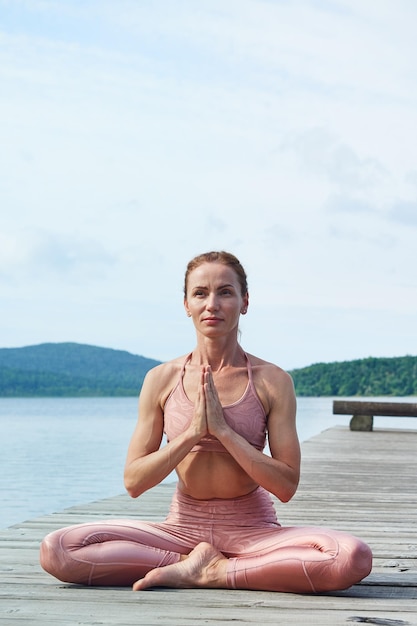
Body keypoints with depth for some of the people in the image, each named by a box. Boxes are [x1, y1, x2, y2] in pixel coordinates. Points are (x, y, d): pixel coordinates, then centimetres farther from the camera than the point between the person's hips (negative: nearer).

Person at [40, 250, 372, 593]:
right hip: (182, 526, 1)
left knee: (354, 557, -31)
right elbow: (134, 482, -2)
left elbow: (286, 486, -9)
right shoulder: (162, 379, 0)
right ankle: (203, 563, -11)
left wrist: (223, 429, -17)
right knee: (56, 550, -21)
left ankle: (211, 573, -15)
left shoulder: (273, 381, -4)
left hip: (252, 529, -1)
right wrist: (192, 433, -16)